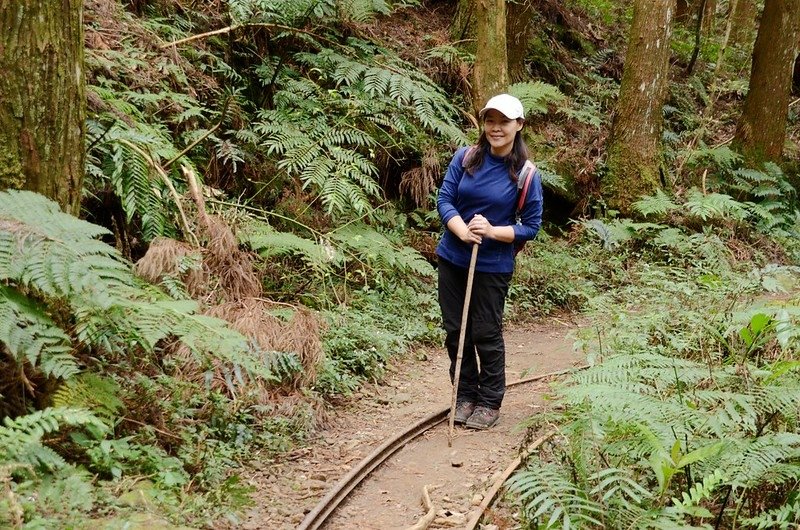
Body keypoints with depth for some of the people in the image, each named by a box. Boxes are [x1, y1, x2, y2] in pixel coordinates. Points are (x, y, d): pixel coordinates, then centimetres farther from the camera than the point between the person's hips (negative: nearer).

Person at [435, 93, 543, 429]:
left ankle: (490, 402, 23)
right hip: (452, 259, 3)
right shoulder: (464, 158, -2)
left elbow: (532, 226, -6)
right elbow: (444, 199, -5)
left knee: (486, 335, 6)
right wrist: (464, 232, -22)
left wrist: (493, 232, -21)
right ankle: (465, 396, 28)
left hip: (493, 266, -3)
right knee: (455, 331, 11)